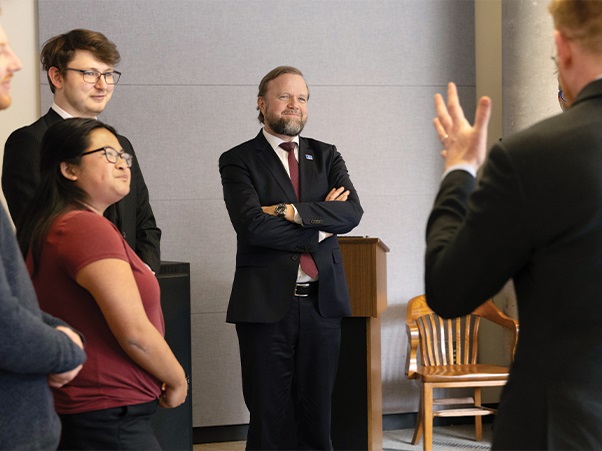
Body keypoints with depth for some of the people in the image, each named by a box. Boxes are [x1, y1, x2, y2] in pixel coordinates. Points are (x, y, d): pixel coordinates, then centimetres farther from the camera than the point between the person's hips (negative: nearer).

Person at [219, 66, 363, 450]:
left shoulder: (326, 156, 13)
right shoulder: (239, 161, 1)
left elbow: (352, 211, -4)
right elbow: (253, 225, -15)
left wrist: (291, 211, -15)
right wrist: (320, 226, -9)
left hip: (322, 302, 3)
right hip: (267, 303, -3)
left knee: (318, 414, 8)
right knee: (267, 416, 3)